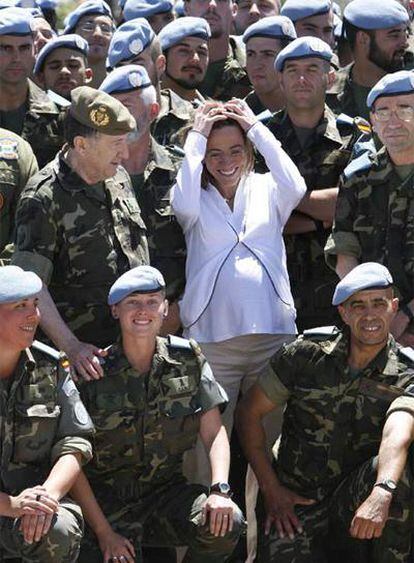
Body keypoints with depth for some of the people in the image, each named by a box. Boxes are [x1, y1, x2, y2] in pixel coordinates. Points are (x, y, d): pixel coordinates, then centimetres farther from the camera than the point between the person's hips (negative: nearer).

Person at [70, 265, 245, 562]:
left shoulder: (188, 359, 2)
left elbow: (214, 432, 1)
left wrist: (220, 490, -19)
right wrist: (103, 532, -15)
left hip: (166, 492, 3)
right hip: (109, 501, -3)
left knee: (227, 523, -26)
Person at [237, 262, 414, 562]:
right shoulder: (307, 354, -2)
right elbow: (249, 412, 5)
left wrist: (381, 495, -48)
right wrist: (271, 490, -3)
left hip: (355, 502, 0)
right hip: (295, 502, 1)